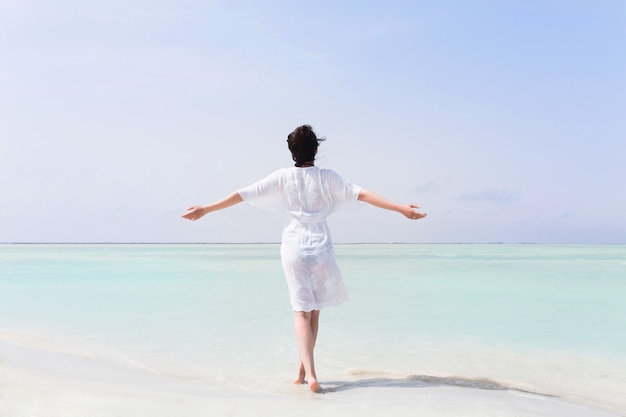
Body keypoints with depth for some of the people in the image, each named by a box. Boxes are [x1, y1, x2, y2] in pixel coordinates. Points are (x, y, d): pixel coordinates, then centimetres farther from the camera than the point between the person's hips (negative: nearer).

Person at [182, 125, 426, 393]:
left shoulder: (282, 177, -1)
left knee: (301, 311, 1)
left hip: (293, 248, 0)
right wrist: (401, 209, -4)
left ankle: (310, 373, -14)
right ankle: (303, 371, 19)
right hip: (321, 248, 0)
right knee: (314, 311, 12)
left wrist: (205, 210, 5)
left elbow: (242, 195, -1)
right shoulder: (327, 178, -2)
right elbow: (363, 194, -6)